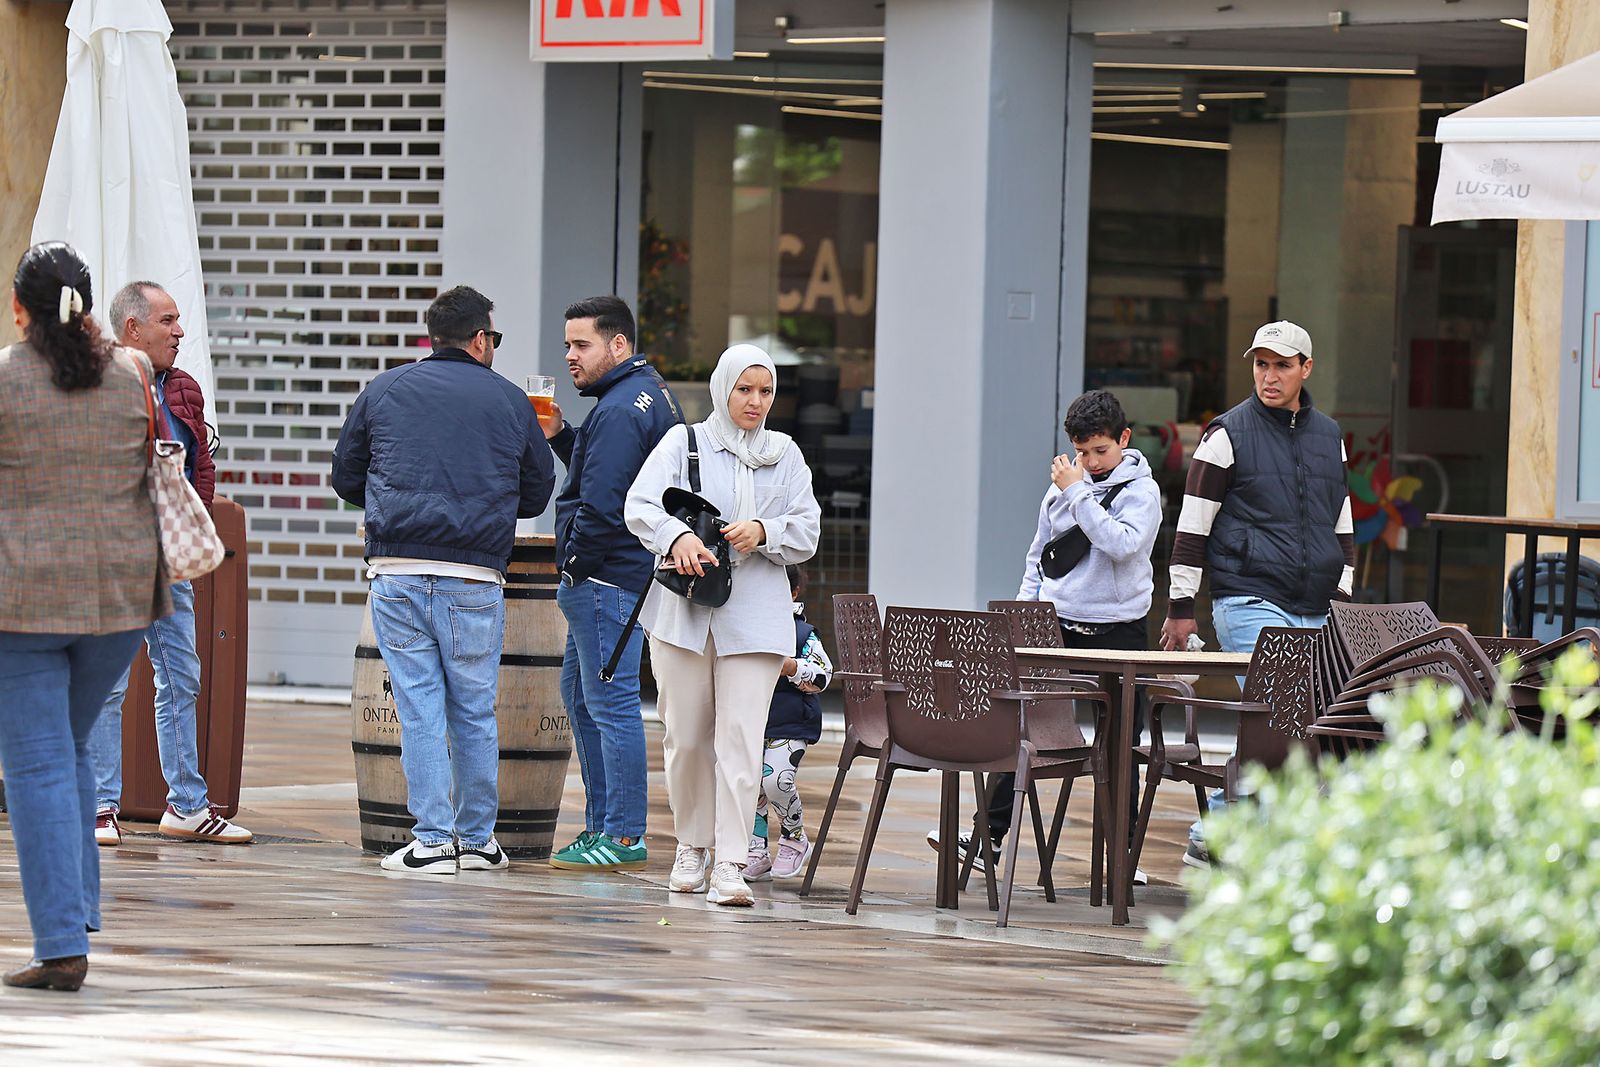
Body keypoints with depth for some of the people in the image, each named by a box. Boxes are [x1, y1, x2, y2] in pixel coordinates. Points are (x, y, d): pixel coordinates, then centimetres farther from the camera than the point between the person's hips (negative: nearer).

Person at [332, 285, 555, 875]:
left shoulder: (382, 390, 9)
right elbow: (537, 493, 15)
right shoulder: (510, 402, 8)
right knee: (474, 713, 10)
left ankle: (432, 840, 0)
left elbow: (346, 478, 14)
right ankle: (477, 838, 16)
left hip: (397, 572, 0)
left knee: (419, 709, 3)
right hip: (475, 579, 0)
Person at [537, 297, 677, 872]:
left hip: (605, 576, -11)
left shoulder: (619, 410, -18)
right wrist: (561, 435, 10)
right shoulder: (650, 393, 16)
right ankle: (602, 821, 23)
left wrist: (576, 562, -13)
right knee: (579, 694, 18)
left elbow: (601, 503, -23)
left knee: (611, 702, -8)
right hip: (625, 571, 11)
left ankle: (624, 837, -7)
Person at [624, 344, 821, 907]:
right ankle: (692, 845, 23)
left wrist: (763, 532, -13)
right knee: (686, 736, 4)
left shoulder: (785, 455, 14)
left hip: (755, 614, 1)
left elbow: (807, 532, 9)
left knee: (740, 737, -9)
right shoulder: (683, 443, 6)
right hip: (683, 609, 0)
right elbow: (640, 506, -7)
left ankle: (730, 865, -11)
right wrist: (677, 537, -28)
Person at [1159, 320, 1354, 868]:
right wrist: (1181, 606, -4)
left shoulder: (1329, 436, 15)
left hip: (1313, 613, 6)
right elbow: (1192, 524, -2)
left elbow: (1341, 524, 23)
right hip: (1250, 601, -6)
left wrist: (1343, 597, 16)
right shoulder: (1228, 433, -2)